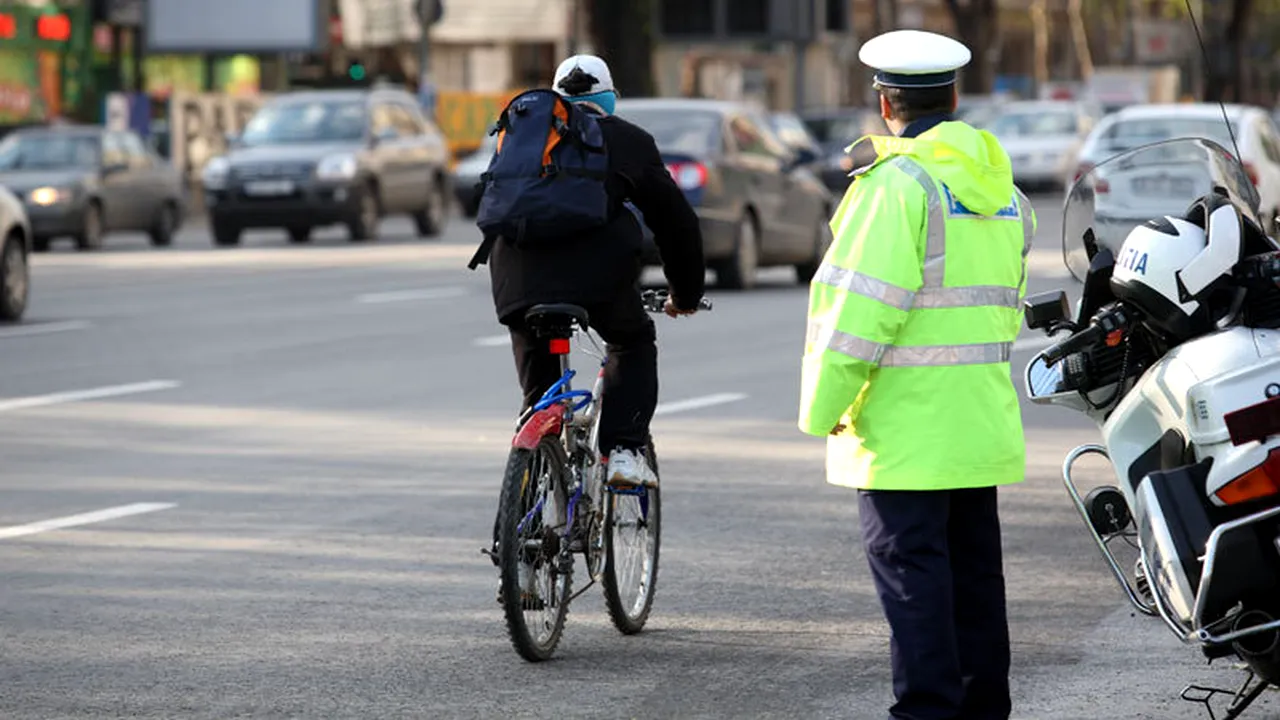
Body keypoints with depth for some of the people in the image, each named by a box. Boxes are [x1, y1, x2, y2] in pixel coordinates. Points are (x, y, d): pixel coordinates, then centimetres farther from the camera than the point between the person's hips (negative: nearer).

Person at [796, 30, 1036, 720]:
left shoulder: (896, 183, -14)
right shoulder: (1002, 190, 13)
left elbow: (859, 309, -18)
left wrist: (821, 408, -11)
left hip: (905, 430, -8)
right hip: (983, 425, 8)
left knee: (910, 569, -5)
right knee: (974, 567, 14)